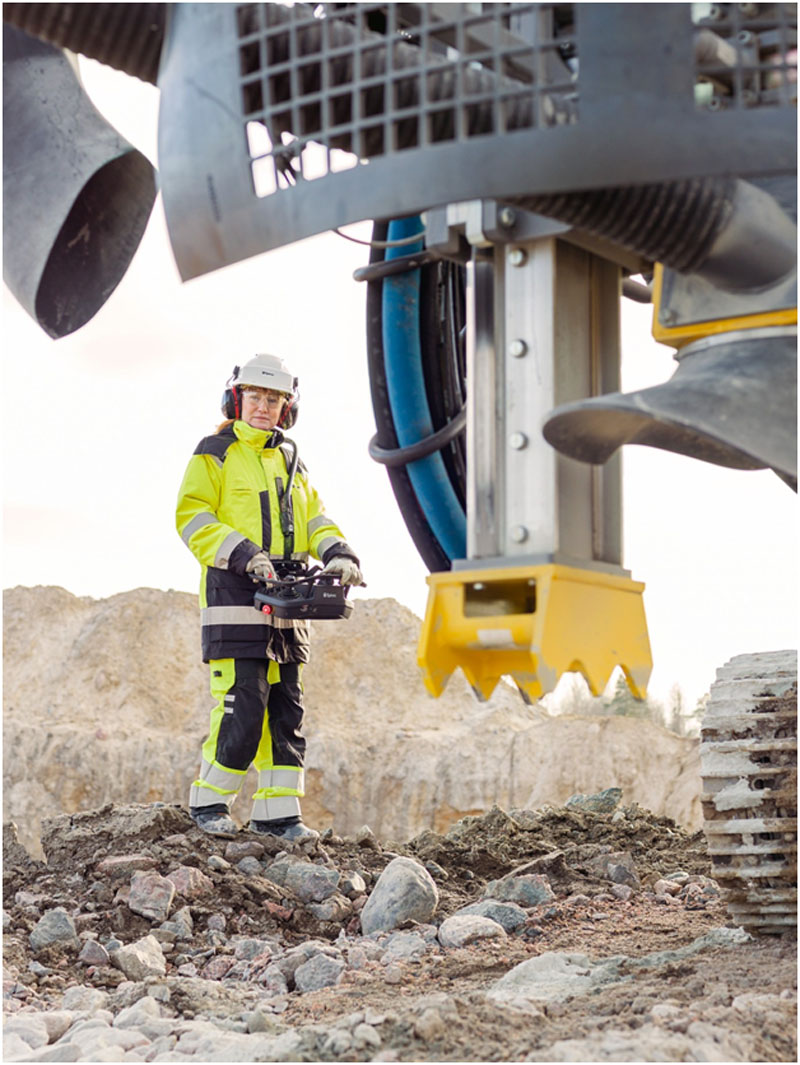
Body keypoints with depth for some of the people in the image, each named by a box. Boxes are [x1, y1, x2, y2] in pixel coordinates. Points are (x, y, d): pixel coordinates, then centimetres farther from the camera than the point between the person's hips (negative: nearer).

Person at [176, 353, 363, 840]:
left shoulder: (290, 460, 20)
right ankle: (209, 802, 2)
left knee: (286, 708, 5)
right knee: (243, 705, -12)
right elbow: (192, 516, -9)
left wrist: (338, 552, -5)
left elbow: (314, 517, 16)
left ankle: (278, 811, 10)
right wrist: (243, 555, -22)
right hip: (235, 593, -7)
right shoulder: (214, 454, 1)